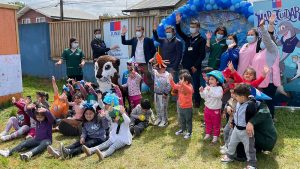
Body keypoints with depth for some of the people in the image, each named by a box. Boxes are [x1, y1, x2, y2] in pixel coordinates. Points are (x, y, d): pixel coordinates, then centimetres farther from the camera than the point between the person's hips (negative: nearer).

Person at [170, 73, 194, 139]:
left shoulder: (189, 86, -22)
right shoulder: (180, 86, 0)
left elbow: (189, 90, -44)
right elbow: (174, 86, 12)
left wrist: (182, 84, -58)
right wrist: (171, 80, -5)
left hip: (188, 108, -7)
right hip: (181, 107, 7)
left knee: (188, 121, 8)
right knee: (182, 120, 23)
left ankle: (189, 132, 22)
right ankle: (182, 130, 41)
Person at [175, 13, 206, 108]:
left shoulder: (201, 40, -4)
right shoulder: (188, 38, 13)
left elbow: (202, 55, -9)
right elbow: (179, 33, 8)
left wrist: (195, 66, -14)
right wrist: (178, 23, -8)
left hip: (195, 67, -5)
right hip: (186, 66, 5)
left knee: (196, 85, 1)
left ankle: (196, 102, 11)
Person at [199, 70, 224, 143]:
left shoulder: (219, 88, -15)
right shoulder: (207, 87, -2)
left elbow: (218, 95, -34)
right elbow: (203, 96, 0)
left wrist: (210, 90, -36)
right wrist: (202, 91, -18)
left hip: (216, 109, -5)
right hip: (207, 108, 5)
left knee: (216, 123, 10)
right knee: (208, 122, 19)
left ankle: (215, 136, 24)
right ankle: (208, 133, 35)